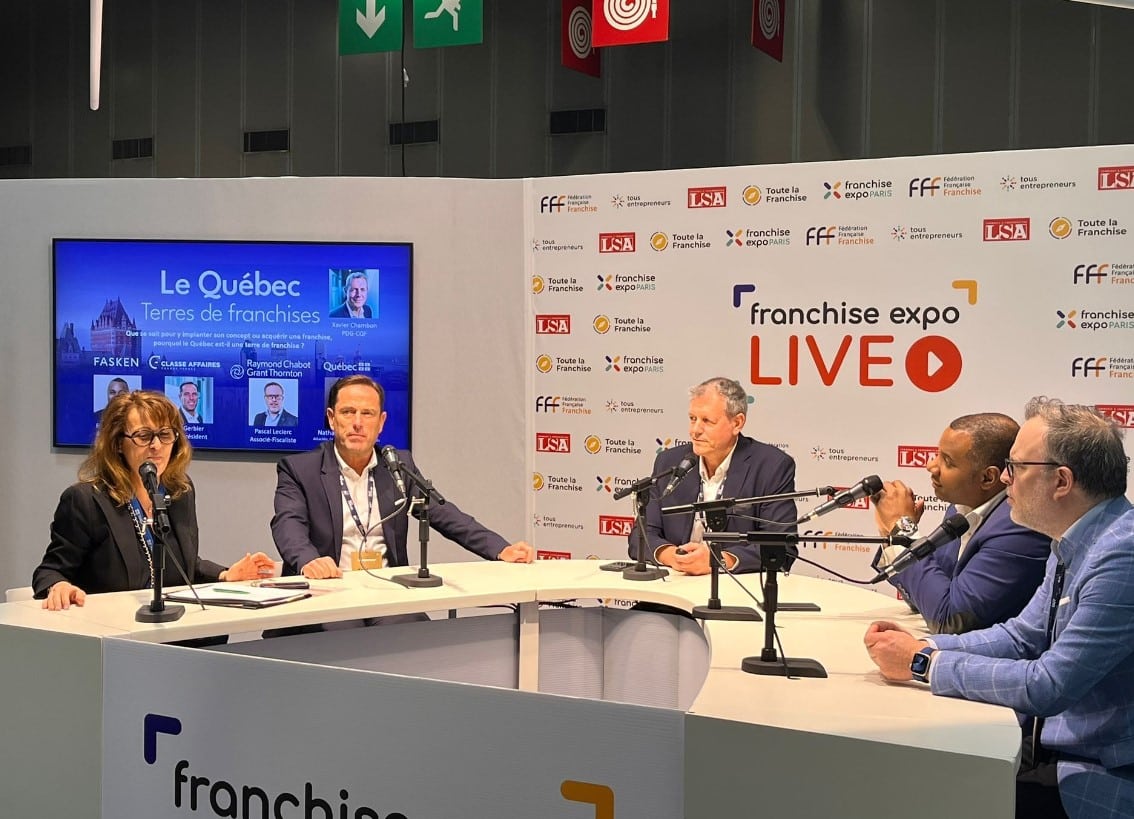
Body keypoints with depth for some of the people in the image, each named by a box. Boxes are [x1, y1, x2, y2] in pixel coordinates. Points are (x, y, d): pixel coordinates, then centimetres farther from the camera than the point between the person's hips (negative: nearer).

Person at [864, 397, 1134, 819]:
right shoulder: (1075, 545, 7)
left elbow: (1047, 686, -26)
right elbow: (1022, 637, 14)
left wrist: (924, 664, -17)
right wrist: (921, 646, -1)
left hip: (1098, 784, -8)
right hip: (1046, 750, 8)